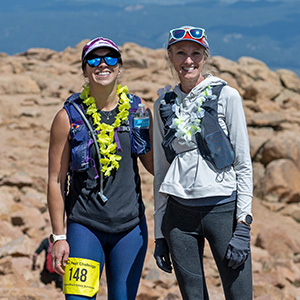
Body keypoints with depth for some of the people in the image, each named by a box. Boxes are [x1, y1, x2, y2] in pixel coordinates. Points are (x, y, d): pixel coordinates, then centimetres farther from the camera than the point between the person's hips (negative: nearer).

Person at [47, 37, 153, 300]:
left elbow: (154, 165, 12)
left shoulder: (137, 110, 4)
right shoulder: (69, 117, -3)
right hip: (84, 227, -3)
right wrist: (58, 237, -4)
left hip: (131, 226, 3)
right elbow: (56, 181, -1)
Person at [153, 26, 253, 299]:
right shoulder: (164, 104, 10)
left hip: (223, 208, -3)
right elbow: (161, 171, 14)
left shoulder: (226, 96, -1)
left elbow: (243, 165, -3)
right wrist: (159, 233, 12)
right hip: (179, 213, 4)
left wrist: (243, 226, -11)